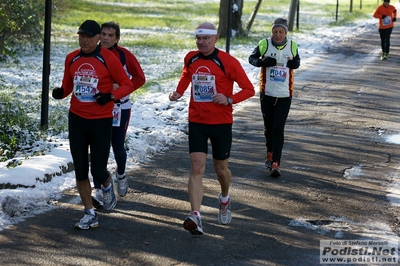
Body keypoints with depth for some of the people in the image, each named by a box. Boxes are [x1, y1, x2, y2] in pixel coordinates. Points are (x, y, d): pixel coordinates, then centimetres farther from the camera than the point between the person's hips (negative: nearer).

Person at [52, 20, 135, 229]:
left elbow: (127, 84, -4)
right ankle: (90, 215, 17)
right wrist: (61, 92, -8)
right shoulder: (71, 59, 4)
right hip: (77, 119, 4)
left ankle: (107, 186, 34)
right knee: (80, 170, 5)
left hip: (101, 120, -4)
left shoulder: (108, 58, -9)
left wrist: (111, 96, -21)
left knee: (98, 171, -3)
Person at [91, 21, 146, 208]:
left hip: (119, 108, -1)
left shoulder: (124, 55, -7)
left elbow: (139, 77, -3)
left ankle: (121, 175, 40)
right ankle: (98, 190, -6)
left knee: (118, 147, 7)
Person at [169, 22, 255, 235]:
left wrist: (229, 99, -23)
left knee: (221, 170, 12)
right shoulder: (190, 59, 2)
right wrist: (178, 92, 7)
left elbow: (249, 89, -7)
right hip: (196, 122, 2)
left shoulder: (227, 62, -11)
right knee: (197, 168, -12)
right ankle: (195, 217, -20)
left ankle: (224, 199, 45)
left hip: (221, 123, -2)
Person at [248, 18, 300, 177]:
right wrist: (262, 61, -17)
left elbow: (297, 61, 17)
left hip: (284, 95, -1)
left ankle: (275, 164, -11)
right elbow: (252, 58, 4)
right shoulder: (264, 44, -5)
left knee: (278, 129, -9)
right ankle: (270, 153, 39)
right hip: (267, 93, 1)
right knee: (268, 127, 14)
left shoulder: (292, 46, 1)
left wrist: (296, 63, -7)